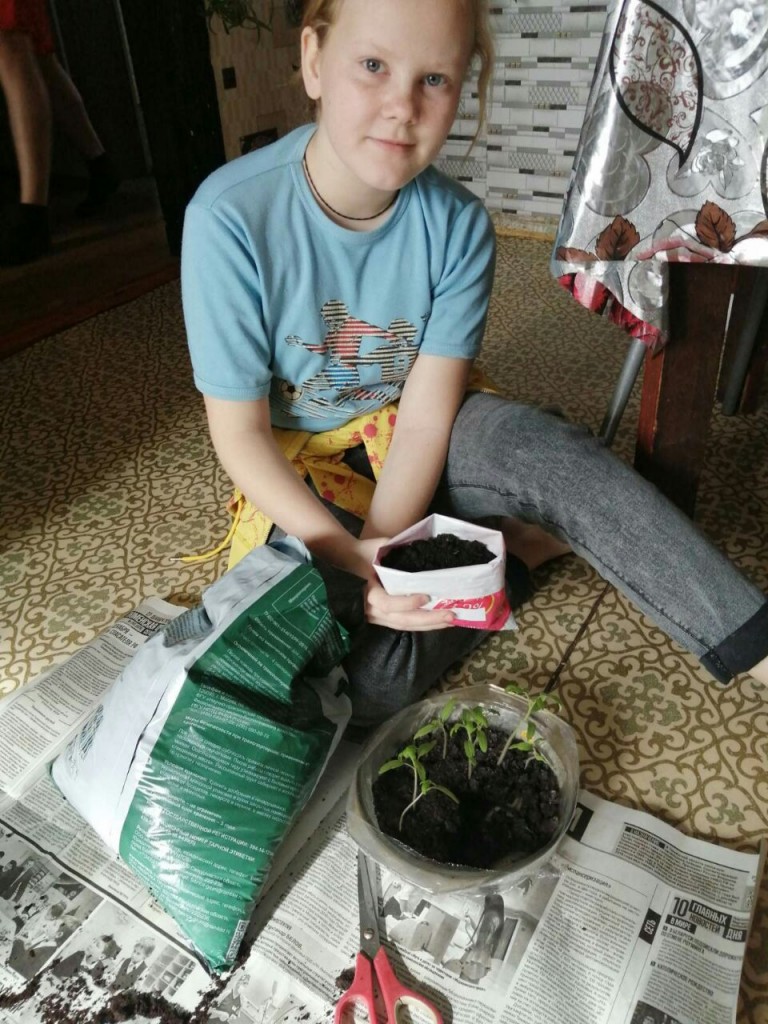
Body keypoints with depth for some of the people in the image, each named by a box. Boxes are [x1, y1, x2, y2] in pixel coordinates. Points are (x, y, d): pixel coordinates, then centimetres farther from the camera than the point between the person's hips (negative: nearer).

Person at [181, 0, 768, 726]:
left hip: (408, 435, 2)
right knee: (368, 679, -23)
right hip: (299, 463, -1)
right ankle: (519, 546, -4)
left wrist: (382, 545, -30)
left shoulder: (458, 223, -15)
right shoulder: (229, 217, -22)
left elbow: (425, 415, -16)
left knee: (556, 455, -29)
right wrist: (351, 557, -30)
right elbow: (240, 434, -19)